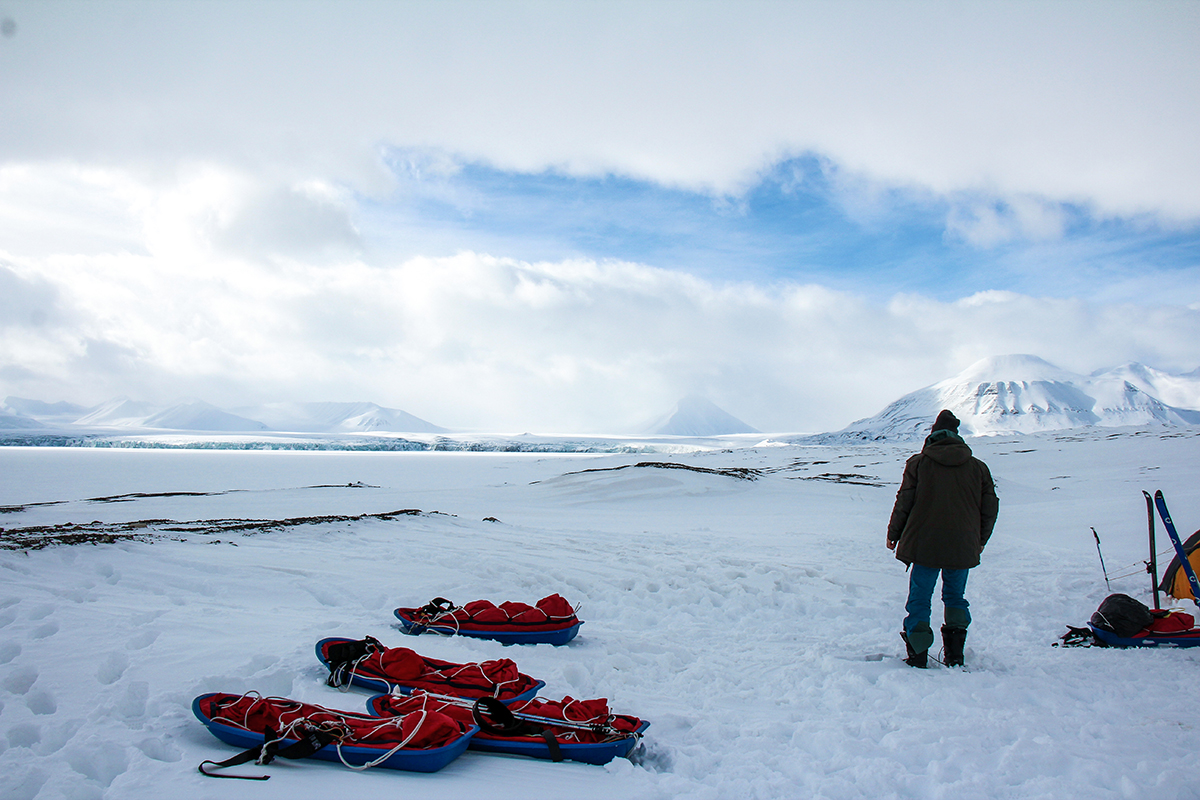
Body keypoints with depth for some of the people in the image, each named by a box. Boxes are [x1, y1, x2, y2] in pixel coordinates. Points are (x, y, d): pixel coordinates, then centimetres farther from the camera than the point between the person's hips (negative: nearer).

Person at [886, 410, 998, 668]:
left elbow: (903, 503, -2)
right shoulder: (978, 467, 6)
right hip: (963, 548, 3)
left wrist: (893, 534, 10)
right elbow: (990, 508, 9)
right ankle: (955, 655, 16)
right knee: (956, 597, 19)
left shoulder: (918, 463, -2)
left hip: (925, 547, -3)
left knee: (919, 601, 5)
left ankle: (918, 657, 2)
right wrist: (980, 541, 23)